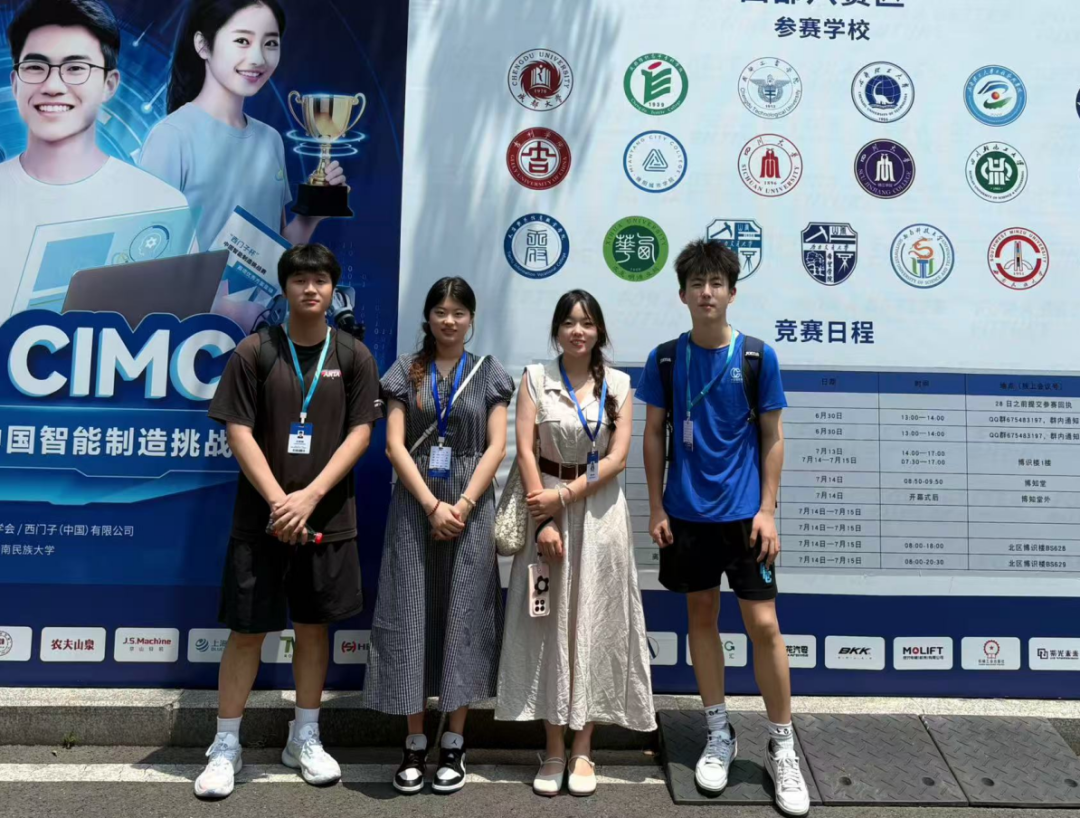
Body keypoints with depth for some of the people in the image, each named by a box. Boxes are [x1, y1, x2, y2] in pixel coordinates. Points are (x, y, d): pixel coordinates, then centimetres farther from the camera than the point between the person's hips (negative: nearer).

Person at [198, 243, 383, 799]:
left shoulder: (353, 356, 3)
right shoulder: (255, 352, -1)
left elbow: (360, 432, -2)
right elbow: (238, 431, -5)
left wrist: (310, 495, -13)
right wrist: (278, 501, -15)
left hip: (327, 517, 2)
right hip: (261, 516, -1)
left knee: (313, 624, 11)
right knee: (248, 628, 4)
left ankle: (305, 739, 27)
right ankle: (225, 747, 20)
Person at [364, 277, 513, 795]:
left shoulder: (488, 373, 6)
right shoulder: (406, 371, 6)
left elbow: (496, 447, -1)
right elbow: (394, 445, -2)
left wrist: (463, 505, -12)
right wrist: (432, 505, -11)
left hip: (470, 507, 0)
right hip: (415, 506, 0)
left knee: (463, 615, 3)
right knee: (411, 615, 1)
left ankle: (454, 743, 15)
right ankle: (415, 742, 14)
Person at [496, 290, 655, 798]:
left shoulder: (618, 384, 5)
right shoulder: (535, 377, 2)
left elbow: (617, 458, -3)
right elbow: (525, 451, -6)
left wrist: (564, 494, -13)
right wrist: (543, 520, -13)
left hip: (599, 511, 1)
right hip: (548, 506, -1)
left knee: (593, 623, 4)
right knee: (549, 625, 3)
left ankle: (583, 750, 16)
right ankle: (554, 750, 15)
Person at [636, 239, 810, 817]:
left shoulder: (757, 356, -3)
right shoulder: (665, 358, 0)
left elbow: (772, 437, 0)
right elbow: (653, 434, 4)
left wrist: (767, 509, -6)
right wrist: (656, 508, 0)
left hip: (743, 512, -1)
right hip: (686, 513, 2)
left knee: (763, 624, -1)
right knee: (701, 616, 11)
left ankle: (782, 747, 16)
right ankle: (719, 735, 28)